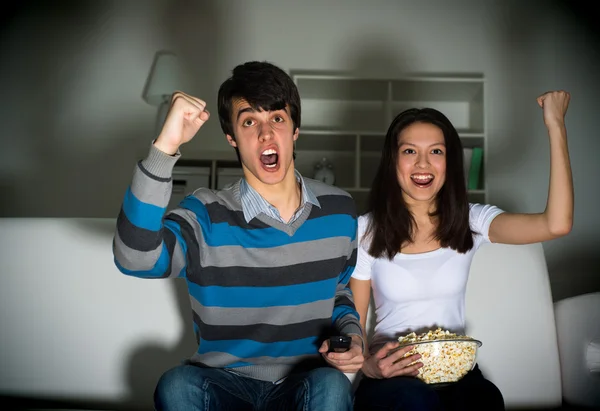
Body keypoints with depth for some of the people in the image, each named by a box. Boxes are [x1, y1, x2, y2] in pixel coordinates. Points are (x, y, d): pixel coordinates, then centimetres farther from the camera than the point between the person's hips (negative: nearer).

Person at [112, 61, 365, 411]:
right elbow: (136, 260, -30)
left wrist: (351, 334, -4)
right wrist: (166, 146, -35)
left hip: (306, 383, 1)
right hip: (226, 381, 0)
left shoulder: (339, 210, 0)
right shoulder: (207, 216, -10)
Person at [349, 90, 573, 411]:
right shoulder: (366, 230, -3)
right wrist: (369, 367, -21)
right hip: (392, 379, -2)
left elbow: (556, 225, -15)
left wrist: (556, 126, -14)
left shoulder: (470, 221, 2)